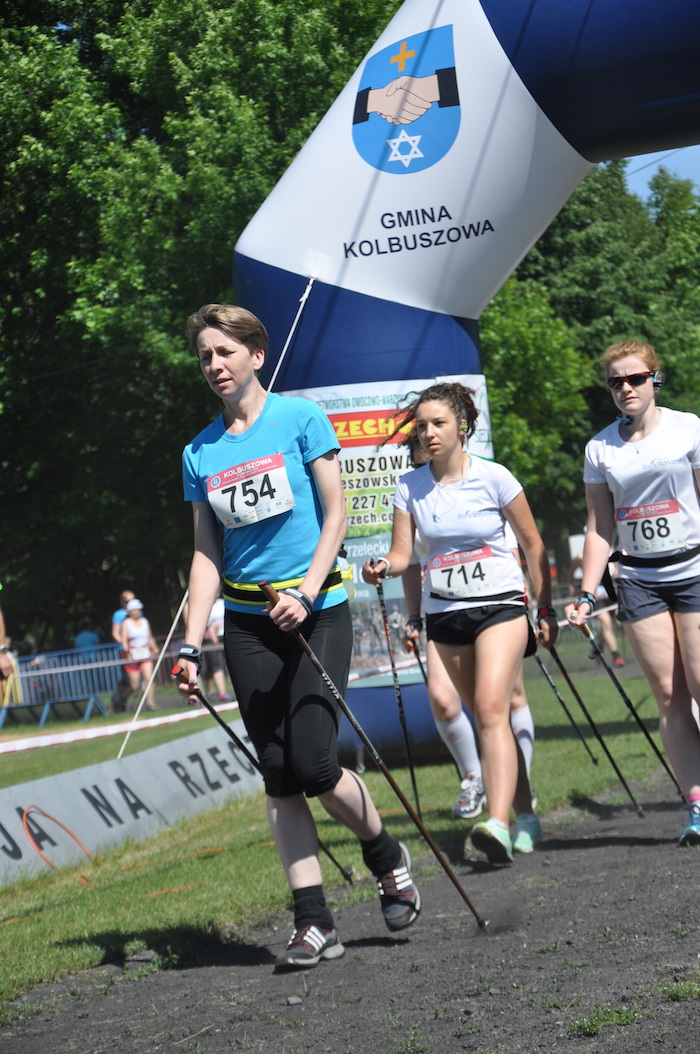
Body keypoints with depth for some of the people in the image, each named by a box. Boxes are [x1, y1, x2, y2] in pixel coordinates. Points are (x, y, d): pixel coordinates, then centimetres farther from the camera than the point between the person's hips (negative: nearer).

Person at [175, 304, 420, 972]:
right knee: (279, 777, 0)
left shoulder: (299, 419, -2)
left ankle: (387, 857, 14)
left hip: (317, 610, -4)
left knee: (313, 763, -14)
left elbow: (335, 512, -3)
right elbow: (207, 554, 11)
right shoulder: (199, 453, 9)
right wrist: (191, 645, 2)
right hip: (247, 622, 4)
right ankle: (313, 923, 3)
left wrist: (306, 591, -16)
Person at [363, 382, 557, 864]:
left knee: (491, 710, -20)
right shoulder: (410, 487, 2)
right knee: (488, 718, 8)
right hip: (445, 615, 4)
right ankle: (526, 817, 21)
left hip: (500, 607, -4)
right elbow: (402, 554, 3)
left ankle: (498, 823, -31)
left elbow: (533, 544, 2)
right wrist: (383, 567, -21)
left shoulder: (493, 477, -6)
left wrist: (547, 610, 4)